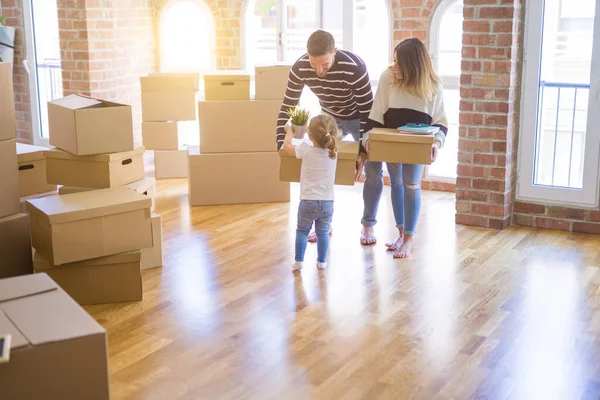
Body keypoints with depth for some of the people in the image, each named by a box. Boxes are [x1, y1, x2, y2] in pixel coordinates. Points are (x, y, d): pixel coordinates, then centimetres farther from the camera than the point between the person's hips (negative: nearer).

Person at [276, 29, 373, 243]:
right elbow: (287, 107, -16)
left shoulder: (354, 68, -38)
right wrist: (281, 144, -25)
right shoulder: (299, 69, -27)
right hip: (330, 118, 3)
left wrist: (363, 149, -32)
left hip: (358, 119, -3)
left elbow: (368, 110, -28)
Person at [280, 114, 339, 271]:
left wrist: (289, 132, 16)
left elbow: (286, 148, 2)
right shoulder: (333, 152, -3)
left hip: (308, 201, -2)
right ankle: (322, 261, 22)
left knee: (302, 231, 13)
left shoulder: (306, 150, -14)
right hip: (327, 202, 3)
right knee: (323, 233, 15)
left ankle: (298, 261, 13)